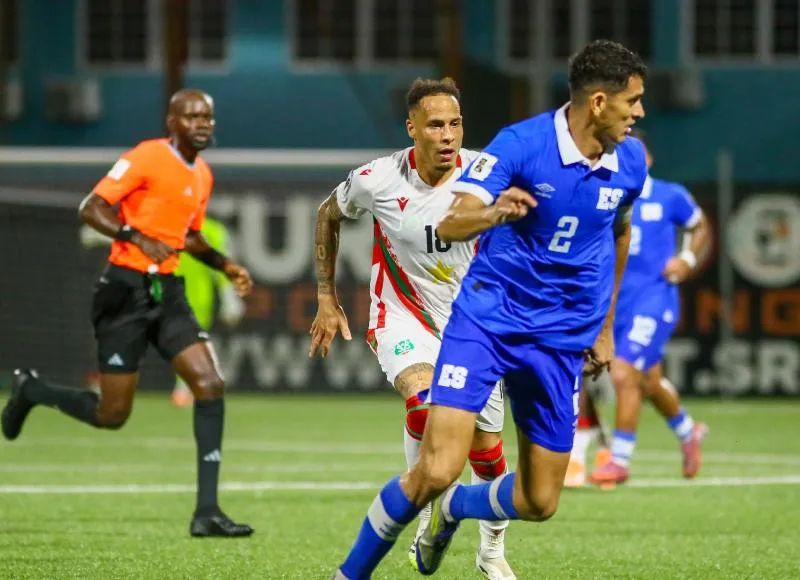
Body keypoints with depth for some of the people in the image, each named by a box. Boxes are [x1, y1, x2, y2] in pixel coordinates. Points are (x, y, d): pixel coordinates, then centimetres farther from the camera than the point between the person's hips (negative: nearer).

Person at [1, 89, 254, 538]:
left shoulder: (202, 175, 12)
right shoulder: (146, 157, -12)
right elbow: (91, 209, -15)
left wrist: (226, 266, 10)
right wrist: (139, 238, -27)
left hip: (167, 292, 7)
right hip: (126, 291, -7)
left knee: (211, 385, -11)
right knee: (113, 414, -2)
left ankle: (207, 512, -9)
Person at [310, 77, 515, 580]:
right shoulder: (378, 180, -14)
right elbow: (329, 214, 8)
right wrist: (327, 298, 9)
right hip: (403, 319, -2)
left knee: (488, 451, 6)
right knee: (427, 401, -34)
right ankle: (428, 516, -12)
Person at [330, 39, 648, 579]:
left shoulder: (631, 162, 0)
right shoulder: (521, 143, -16)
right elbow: (450, 224, -25)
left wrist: (605, 327, 24)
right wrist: (494, 213, -47)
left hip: (562, 340, 5)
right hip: (487, 317, -5)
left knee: (540, 502, 4)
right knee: (437, 470, -19)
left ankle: (453, 509, 37)